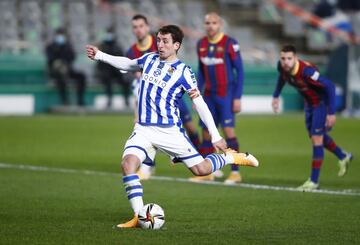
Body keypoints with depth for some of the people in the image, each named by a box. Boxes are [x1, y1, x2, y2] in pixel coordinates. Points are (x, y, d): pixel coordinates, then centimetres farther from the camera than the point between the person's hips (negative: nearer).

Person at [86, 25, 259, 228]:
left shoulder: (183, 72, -8)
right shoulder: (149, 59, 7)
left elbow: (200, 104, -6)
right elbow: (128, 64, 28)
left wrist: (216, 136, -8)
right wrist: (99, 55, 26)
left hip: (170, 131, -4)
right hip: (144, 130, 4)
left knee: (201, 169, -3)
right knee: (128, 164, -22)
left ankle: (231, 157, 28)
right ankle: (139, 217, -17)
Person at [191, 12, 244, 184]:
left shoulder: (229, 44, -9)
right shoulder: (201, 44, 8)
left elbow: (239, 70, -8)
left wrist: (237, 98, -12)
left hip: (226, 95, -6)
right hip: (209, 95, 6)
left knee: (228, 131, -12)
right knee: (206, 133, 6)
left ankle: (235, 172, -5)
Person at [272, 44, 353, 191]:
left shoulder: (306, 71, -37)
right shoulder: (282, 67, -17)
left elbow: (330, 86, -33)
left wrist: (331, 113, -32)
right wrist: (276, 96, 16)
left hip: (321, 102, -8)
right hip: (309, 102, 8)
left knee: (316, 138, -10)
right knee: (317, 136, 20)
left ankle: (314, 181, -2)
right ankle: (343, 157, 45)